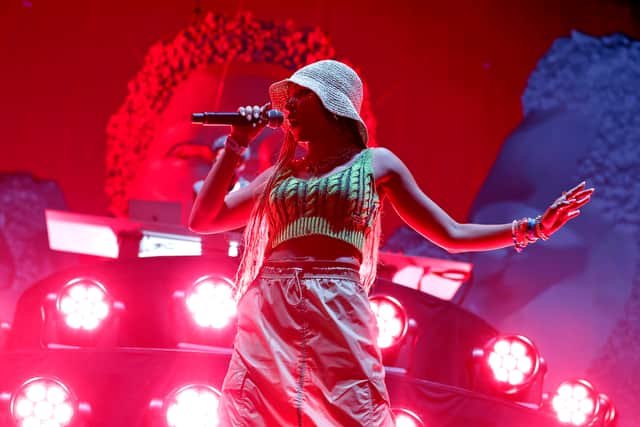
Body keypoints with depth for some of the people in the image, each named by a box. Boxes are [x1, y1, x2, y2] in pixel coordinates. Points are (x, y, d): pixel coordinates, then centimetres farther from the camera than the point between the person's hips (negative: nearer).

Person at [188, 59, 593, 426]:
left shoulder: (376, 163, 14)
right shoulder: (282, 172, 22)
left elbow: (452, 235, 16)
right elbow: (202, 220, 18)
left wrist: (532, 227, 8)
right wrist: (238, 143, 14)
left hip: (339, 318, -3)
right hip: (268, 318, 3)